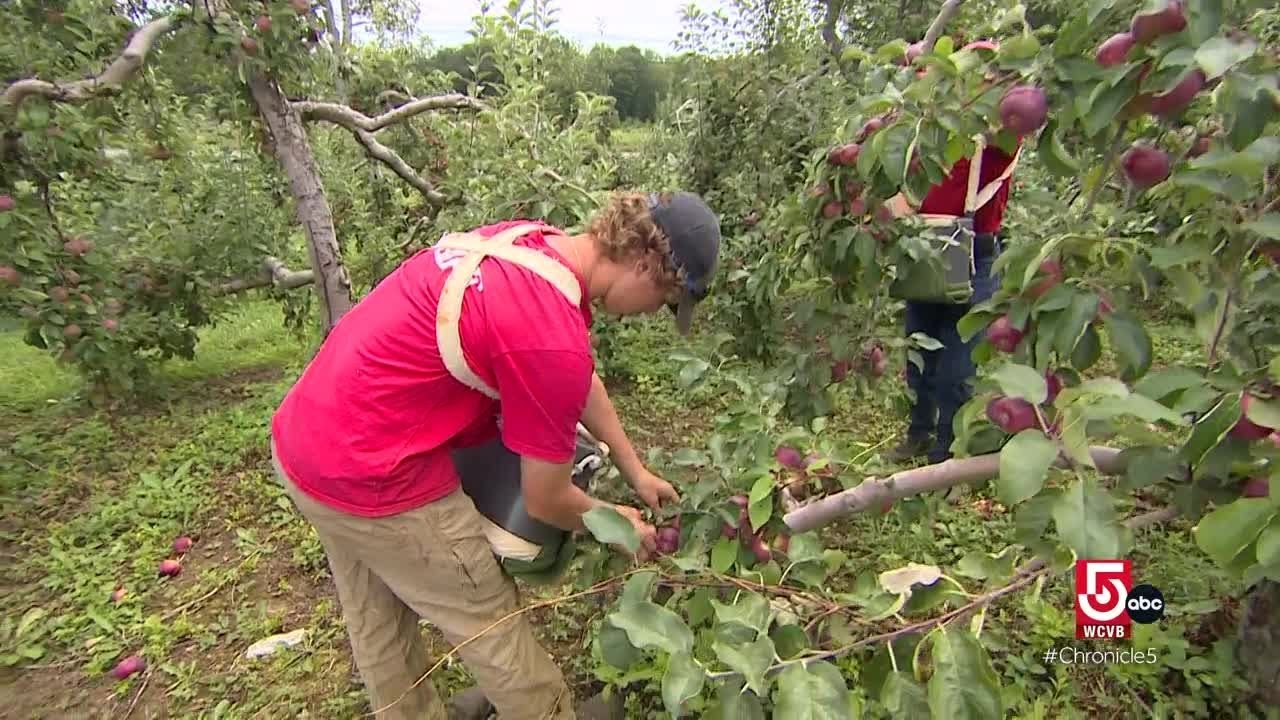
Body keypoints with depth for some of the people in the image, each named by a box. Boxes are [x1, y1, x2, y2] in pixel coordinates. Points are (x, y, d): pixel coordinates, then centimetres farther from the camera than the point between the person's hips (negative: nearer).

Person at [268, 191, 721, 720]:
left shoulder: (532, 241, 1)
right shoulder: (551, 338, -27)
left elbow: (582, 380, 12)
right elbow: (546, 501, -13)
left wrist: (636, 472, 18)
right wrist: (618, 522, 7)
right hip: (373, 473, -9)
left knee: (376, 625, 28)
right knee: (491, 627, 12)